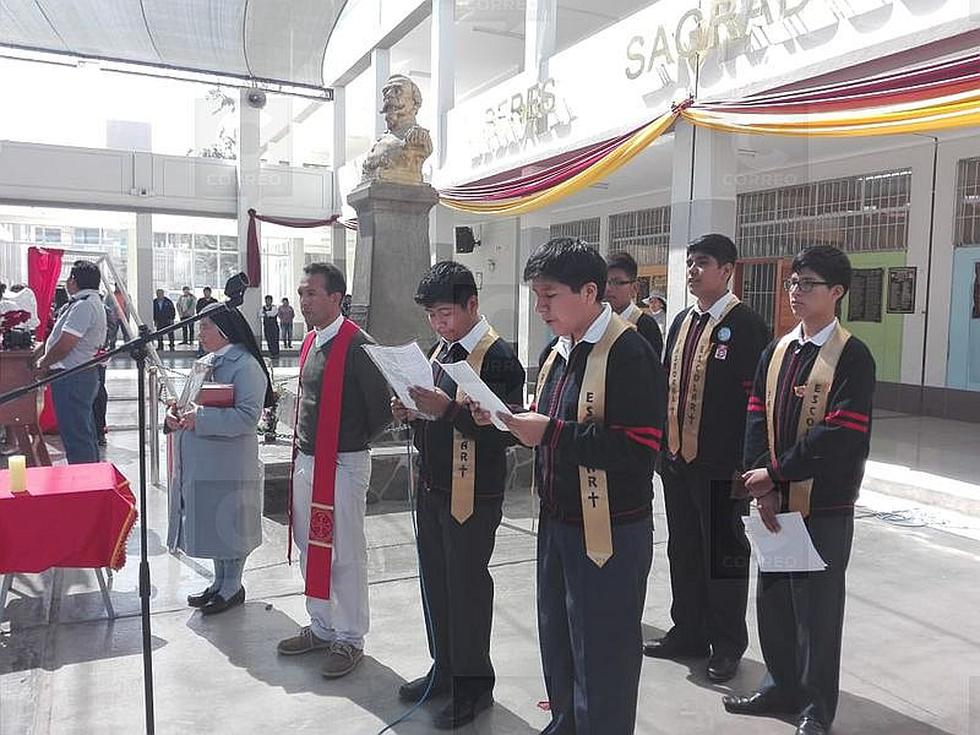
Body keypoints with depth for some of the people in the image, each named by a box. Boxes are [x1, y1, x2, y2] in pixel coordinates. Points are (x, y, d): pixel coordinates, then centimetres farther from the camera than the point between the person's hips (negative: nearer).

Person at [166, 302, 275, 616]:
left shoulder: (246, 366, -15)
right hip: (199, 462, 9)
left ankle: (232, 587, 21)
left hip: (229, 463, -8)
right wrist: (175, 412, -1)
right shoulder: (205, 363, 13)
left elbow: (248, 416, -24)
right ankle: (220, 582, 33)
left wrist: (200, 418, -27)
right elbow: (192, 401, 22)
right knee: (209, 524, 17)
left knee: (229, 525, 4)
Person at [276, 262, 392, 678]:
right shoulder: (310, 342, 11)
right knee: (310, 549, 18)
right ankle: (322, 628, 34)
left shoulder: (357, 346, -17)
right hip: (306, 460, 9)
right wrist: (301, 449, 15)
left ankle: (349, 640, 18)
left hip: (343, 464, -9)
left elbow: (380, 409, -15)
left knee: (344, 555, 2)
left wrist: (355, 442, -1)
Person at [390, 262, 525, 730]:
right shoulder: (441, 350, 11)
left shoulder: (497, 356, -15)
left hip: (472, 496, -8)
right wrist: (411, 410, -1)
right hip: (431, 488, 8)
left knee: (467, 586, 4)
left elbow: (504, 428, -22)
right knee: (436, 581, 18)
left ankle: (474, 685, 22)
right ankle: (445, 668, 36)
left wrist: (447, 408, -31)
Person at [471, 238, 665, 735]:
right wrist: (510, 419, -2)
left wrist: (551, 432, -25)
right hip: (556, 522, 9)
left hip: (609, 532, -8)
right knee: (556, 644, 23)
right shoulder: (556, 351, 9)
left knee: (602, 660, 8)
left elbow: (639, 448, -25)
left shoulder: (628, 353, -18)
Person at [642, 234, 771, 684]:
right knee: (683, 552, 17)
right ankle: (688, 633, 33)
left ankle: (726, 646, 24)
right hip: (677, 459, 7)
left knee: (724, 556, 7)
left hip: (721, 465, -7)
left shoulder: (747, 326, -10)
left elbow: (756, 398, -13)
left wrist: (746, 466, -16)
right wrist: (660, 445, 10)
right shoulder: (682, 322, 11)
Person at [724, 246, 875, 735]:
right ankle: (782, 686, 35)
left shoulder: (853, 356, -11)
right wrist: (763, 487, -7)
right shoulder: (776, 352, 8)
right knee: (772, 597, 16)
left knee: (818, 605, 7)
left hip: (825, 506, -6)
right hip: (776, 499, 6)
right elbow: (757, 419, 4)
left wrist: (774, 472, -16)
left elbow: (840, 435, -19)